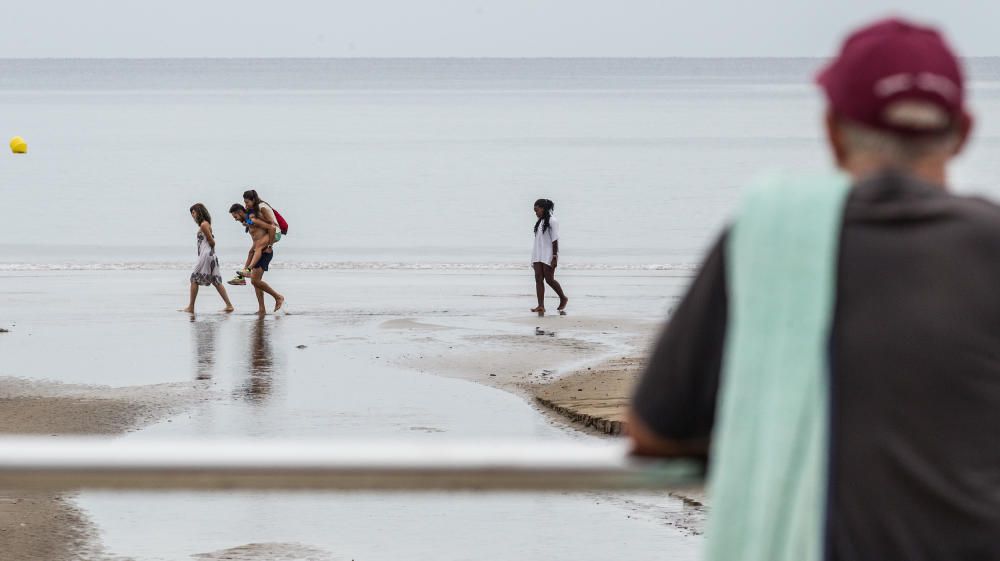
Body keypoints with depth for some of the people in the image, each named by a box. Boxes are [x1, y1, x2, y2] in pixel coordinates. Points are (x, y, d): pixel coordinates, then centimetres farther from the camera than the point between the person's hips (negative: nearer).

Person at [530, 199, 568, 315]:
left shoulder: (552, 221, -9)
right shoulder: (539, 222, 14)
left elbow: (555, 240, -12)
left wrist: (554, 257, -16)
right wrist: (534, 258, 16)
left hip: (548, 255, -7)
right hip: (538, 255, 7)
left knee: (549, 279, -6)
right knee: (538, 279, -2)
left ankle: (563, 299, 16)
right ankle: (541, 306, -6)